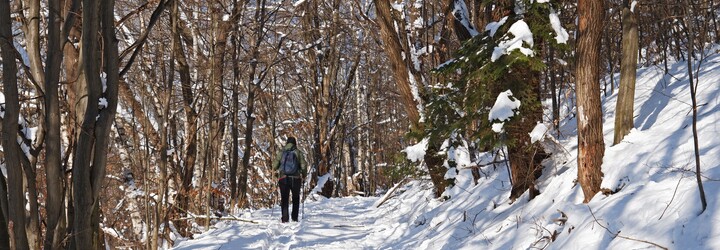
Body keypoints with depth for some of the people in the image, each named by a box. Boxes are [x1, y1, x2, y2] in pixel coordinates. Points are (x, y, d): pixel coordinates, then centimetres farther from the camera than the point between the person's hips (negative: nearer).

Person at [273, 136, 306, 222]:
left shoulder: (281, 152, 3)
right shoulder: (298, 152, 0)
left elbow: (274, 166, 0)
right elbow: (303, 165, -7)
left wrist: (278, 168, 22)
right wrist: (303, 175, 10)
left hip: (283, 178, 1)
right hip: (295, 179, -1)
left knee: (284, 199, 8)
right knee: (296, 198, 15)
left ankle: (285, 218, -2)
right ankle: (294, 218, 10)